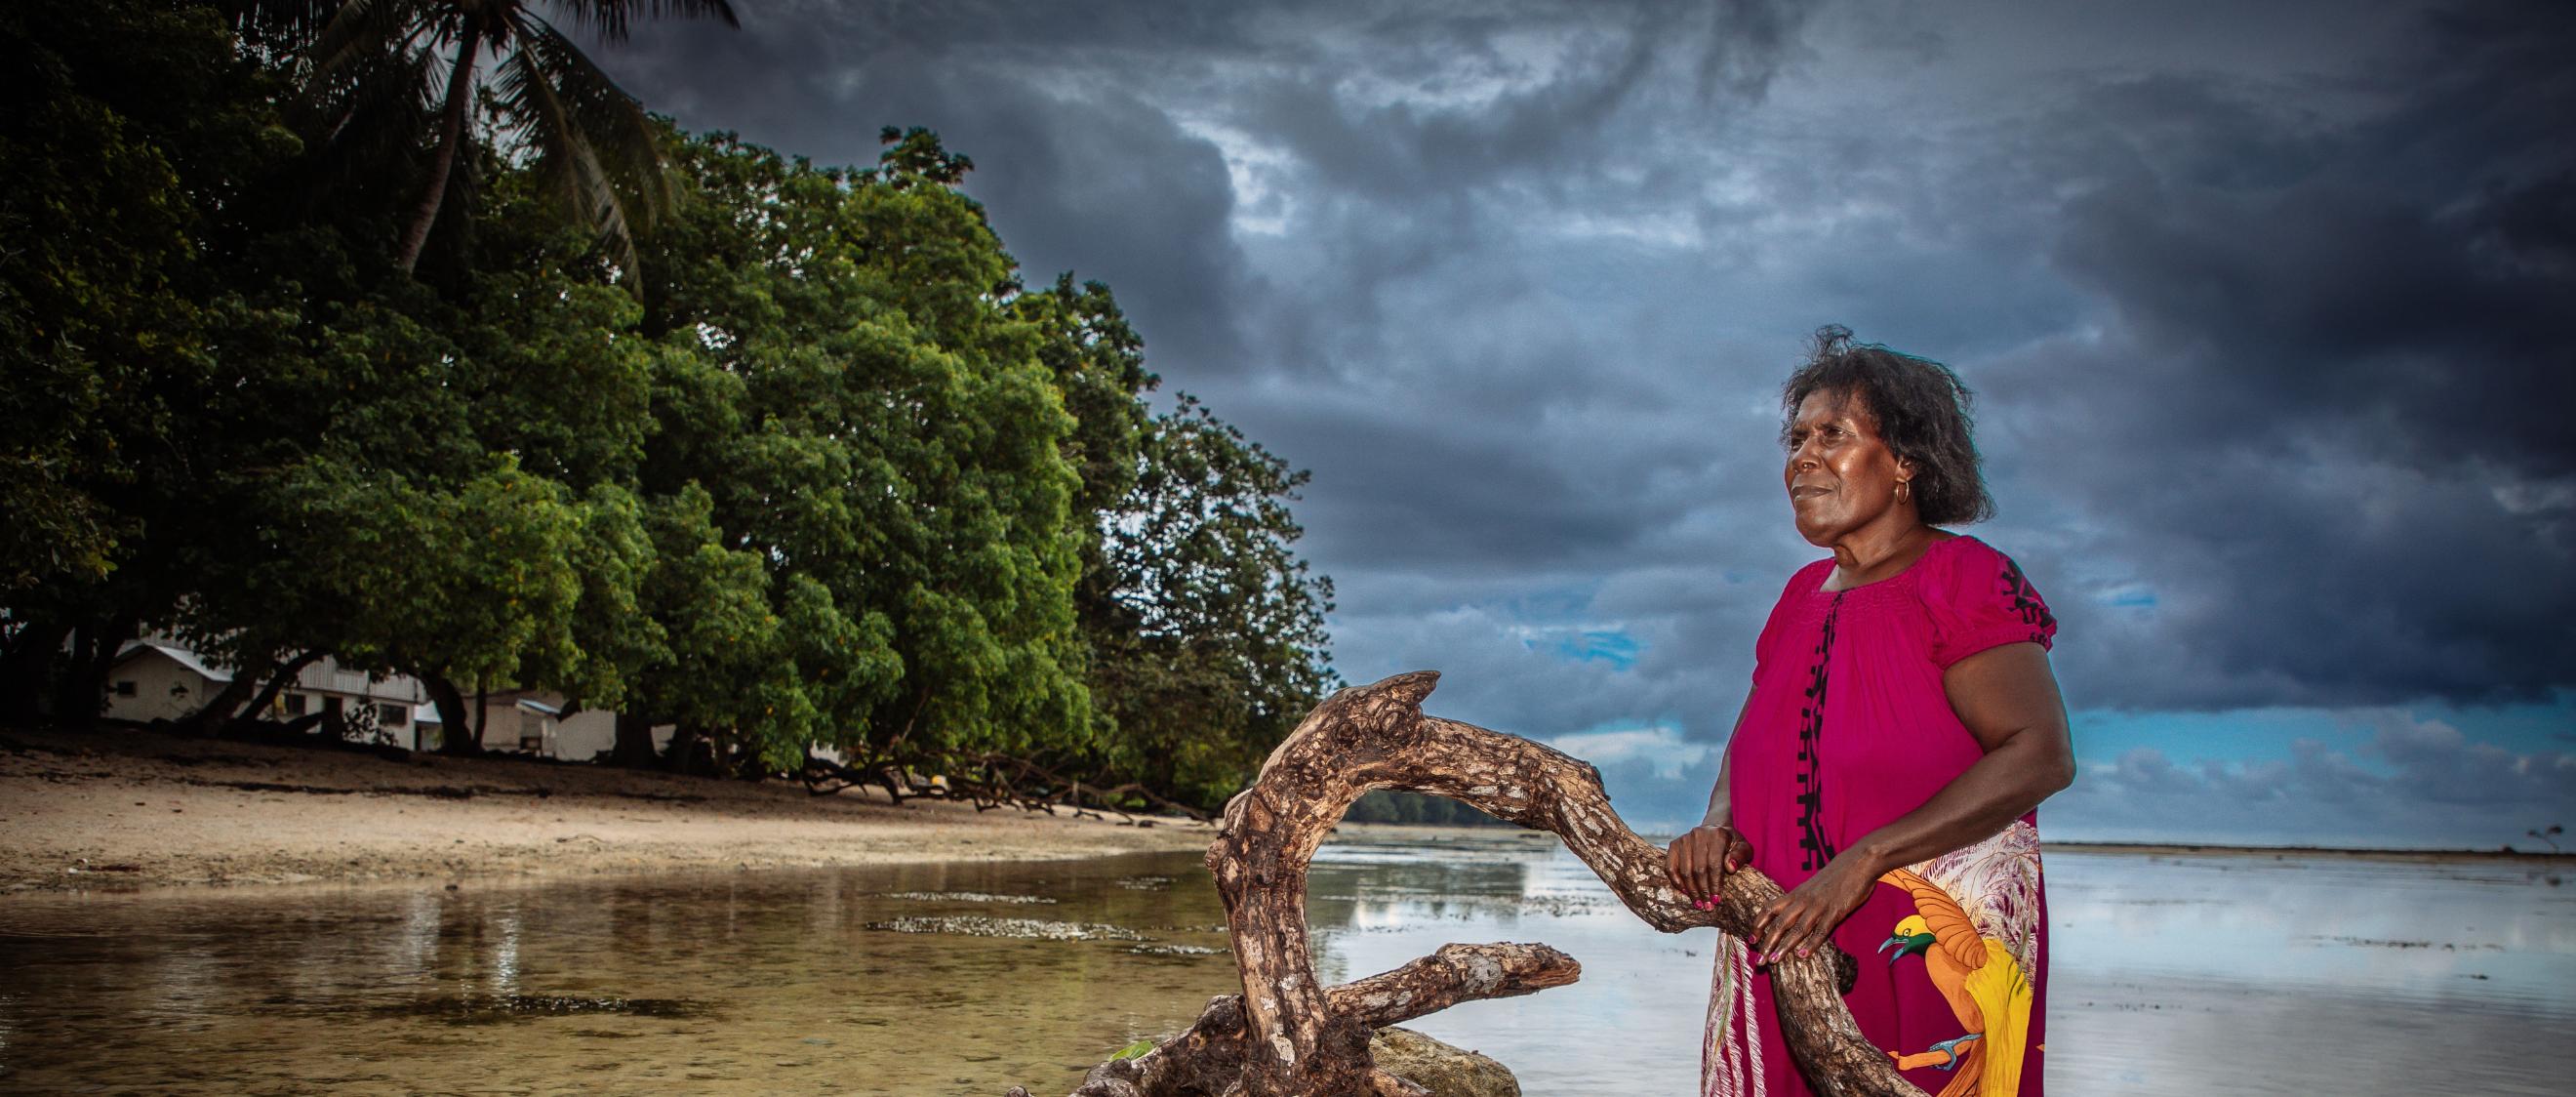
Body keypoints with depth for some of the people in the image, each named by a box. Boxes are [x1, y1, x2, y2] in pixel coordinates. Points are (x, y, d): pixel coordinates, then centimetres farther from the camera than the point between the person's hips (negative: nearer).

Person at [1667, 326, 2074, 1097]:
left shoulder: (1964, 580, -9)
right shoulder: (1805, 594, 12)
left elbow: (2040, 755, -20)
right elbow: (1751, 747, 16)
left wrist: (1864, 860, -25)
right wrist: (1717, 827, -8)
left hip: (1934, 944, -6)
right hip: (1791, 947, 6)